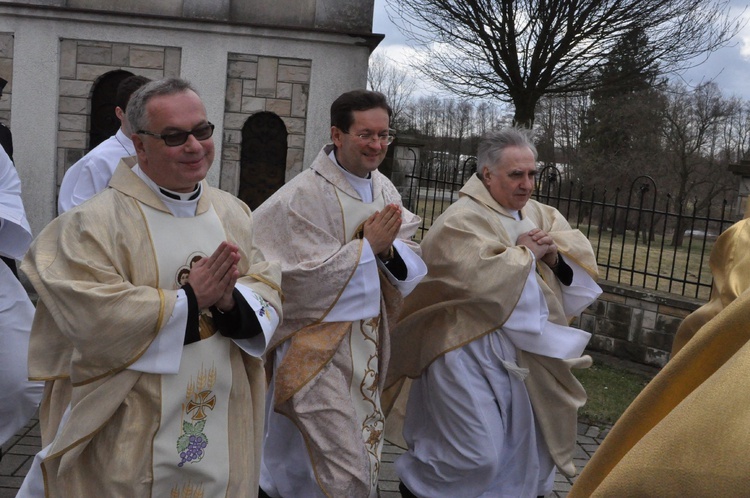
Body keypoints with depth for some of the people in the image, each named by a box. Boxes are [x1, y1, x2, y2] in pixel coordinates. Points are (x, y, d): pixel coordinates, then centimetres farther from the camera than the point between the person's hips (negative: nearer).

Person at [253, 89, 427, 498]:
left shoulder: (384, 189, 5)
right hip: (319, 351, -7)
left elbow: (412, 261, 5)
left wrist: (389, 248, -17)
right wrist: (368, 246, -19)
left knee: (364, 461, 20)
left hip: (367, 348, 8)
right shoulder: (304, 196, -16)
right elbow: (306, 275, -19)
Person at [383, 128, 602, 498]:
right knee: (477, 456, -4)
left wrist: (554, 254, -12)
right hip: (470, 351, -7)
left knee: (524, 445, 17)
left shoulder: (540, 215, 9)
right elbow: (481, 278, -29)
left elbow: (583, 261, 9)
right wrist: (527, 253, -14)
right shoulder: (461, 220, -15)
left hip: (523, 352, 8)